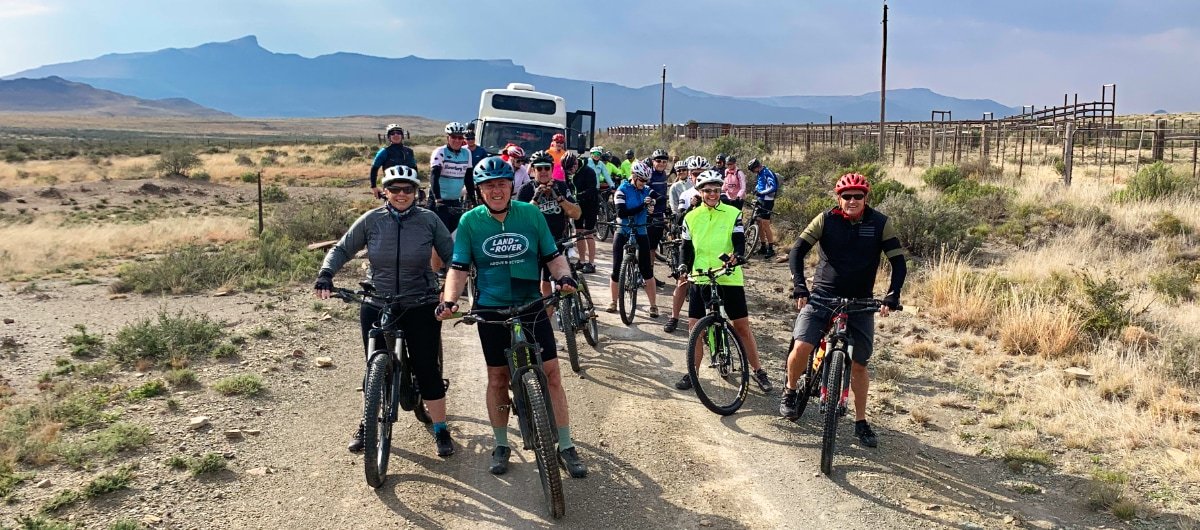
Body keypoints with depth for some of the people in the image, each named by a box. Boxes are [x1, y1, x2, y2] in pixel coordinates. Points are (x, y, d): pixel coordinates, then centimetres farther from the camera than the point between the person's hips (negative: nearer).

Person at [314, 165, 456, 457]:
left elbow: (452, 256, -1)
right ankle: (367, 425, 30)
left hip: (420, 307, -1)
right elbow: (341, 249, 4)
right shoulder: (371, 220, -3)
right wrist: (325, 274, -13)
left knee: (427, 368, 1)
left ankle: (441, 430, 15)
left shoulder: (429, 219, -5)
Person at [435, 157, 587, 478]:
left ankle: (566, 447, 11)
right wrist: (449, 300, -19)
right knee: (497, 378, 10)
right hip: (492, 310, 0)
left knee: (551, 374, -1)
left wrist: (564, 277, -16)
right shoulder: (470, 221, -3)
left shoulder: (531, 214, -2)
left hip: (532, 307, 0)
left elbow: (552, 256, 4)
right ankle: (501, 446, 26)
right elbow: (459, 267, -3)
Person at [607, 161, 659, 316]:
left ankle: (653, 305, 5)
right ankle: (613, 302, 20)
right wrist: (642, 206, -28)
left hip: (640, 232, 2)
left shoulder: (646, 191, 3)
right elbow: (621, 212, -20)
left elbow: (651, 208, 5)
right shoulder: (622, 190, -8)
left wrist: (651, 209, -19)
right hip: (623, 232, -2)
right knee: (616, 269, 2)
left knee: (647, 270, -3)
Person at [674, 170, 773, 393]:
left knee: (742, 326, 3)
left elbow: (740, 242, -9)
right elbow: (687, 248, 9)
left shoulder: (733, 214, 0)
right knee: (694, 326, 2)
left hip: (729, 278, -2)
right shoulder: (691, 218, 6)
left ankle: (758, 371, 15)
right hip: (700, 280, 2)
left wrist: (737, 256, -31)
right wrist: (684, 268, -9)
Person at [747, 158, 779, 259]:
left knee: (765, 225, -9)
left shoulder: (768, 173, -17)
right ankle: (763, 247, 20)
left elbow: (773, 188, -26)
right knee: (759, 224, 11)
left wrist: (760, 192, -27)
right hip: (761, 201, 10)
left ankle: (771, 249, -3)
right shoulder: (761, 173, 13)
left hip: (767, 201, -10)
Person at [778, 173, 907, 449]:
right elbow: (797, 251, -10)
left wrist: (892, 296, -18)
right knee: (801, 347, -19)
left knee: (859, 364, 5)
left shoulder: (880, 223, -5)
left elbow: (898, 263, -5)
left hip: (860, 302, 1)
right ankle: (790, 391, 10)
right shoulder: (826, 219, -7)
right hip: (822, 295, -1)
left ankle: (861, 422, 21)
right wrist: (799, 287, -23)